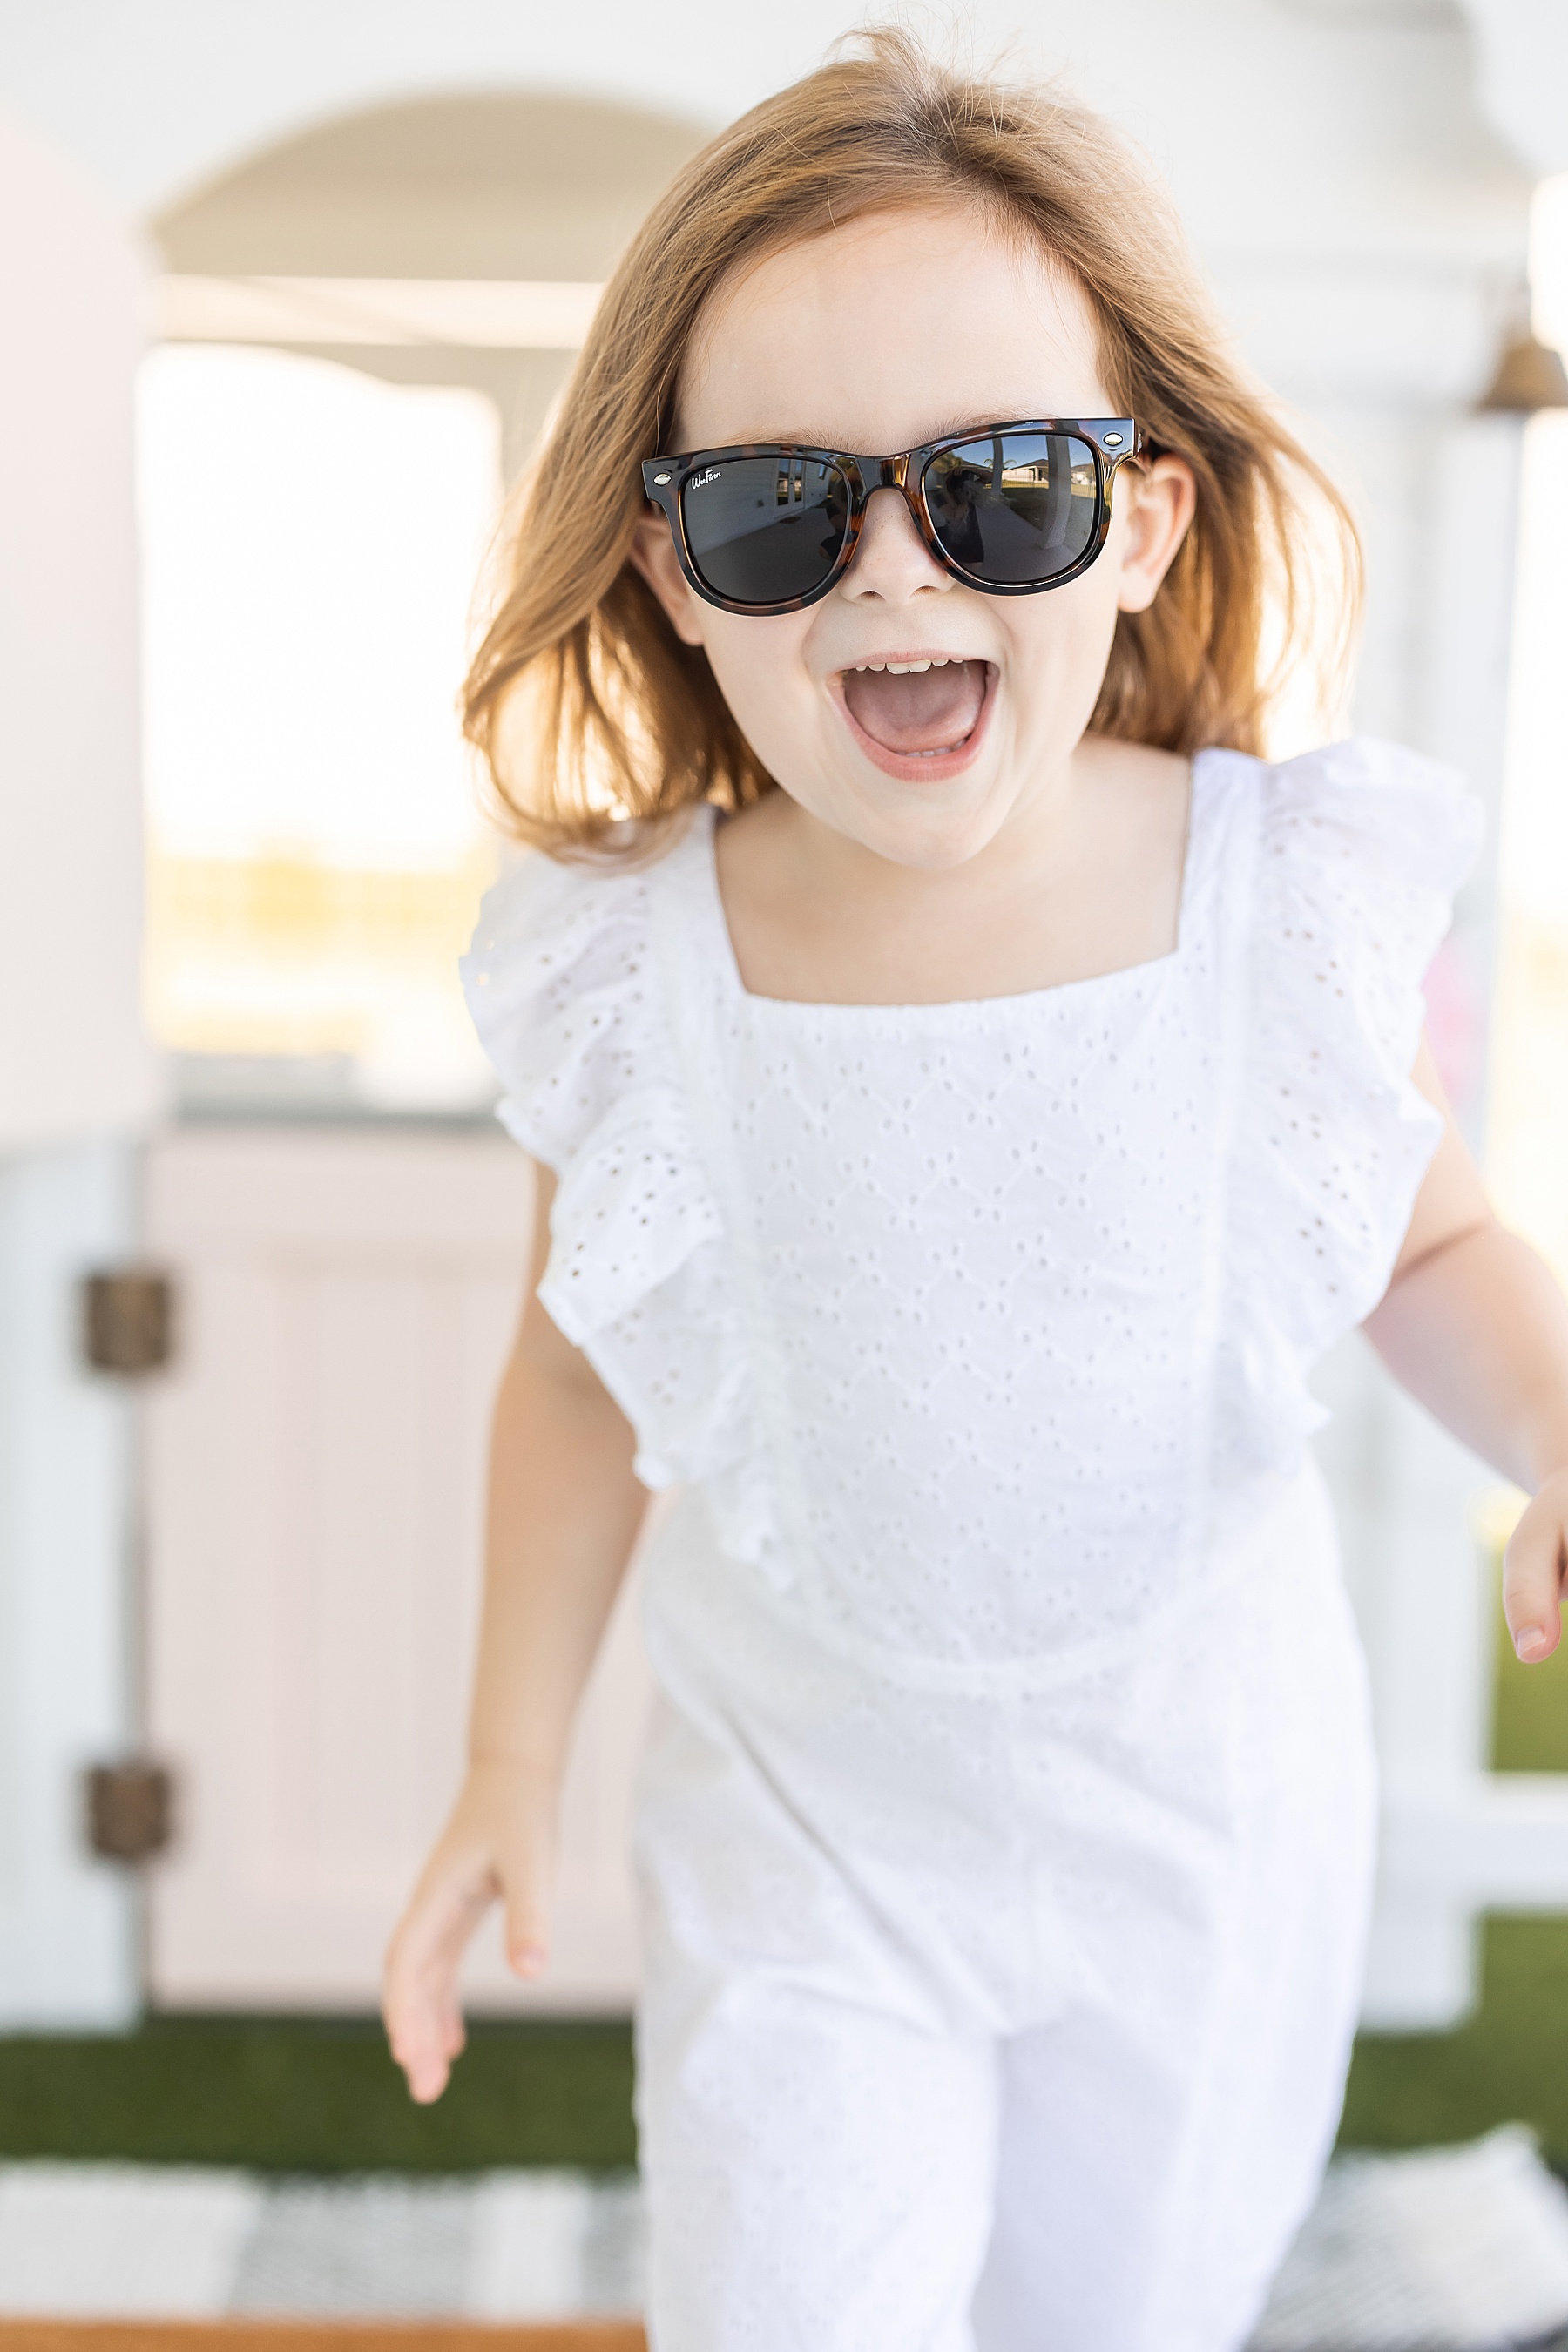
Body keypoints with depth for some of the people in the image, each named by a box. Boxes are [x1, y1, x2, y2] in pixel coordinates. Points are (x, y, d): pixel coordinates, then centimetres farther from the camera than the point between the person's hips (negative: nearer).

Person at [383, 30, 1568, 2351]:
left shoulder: (1307, 895, -19)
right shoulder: (626, 973, -17)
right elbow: (583, 1361, -1)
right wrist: (511, 1765, 5)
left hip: (1203, 1808, 1)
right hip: (805, 1815, 0)